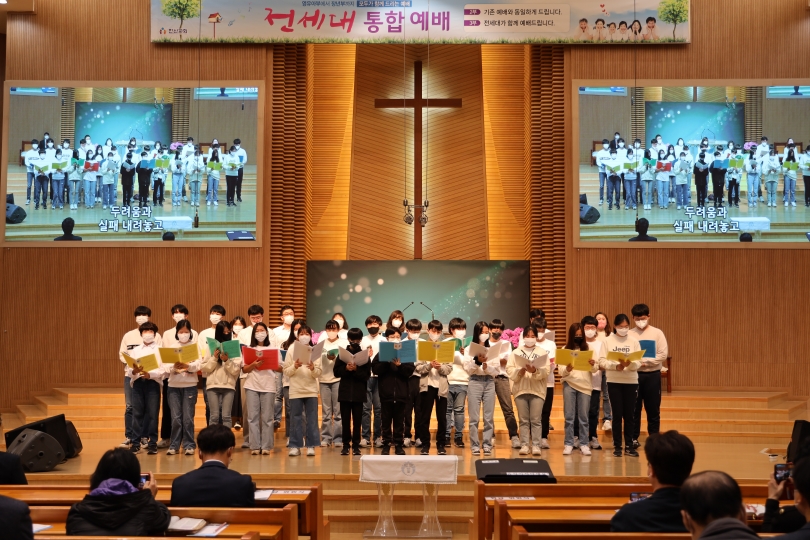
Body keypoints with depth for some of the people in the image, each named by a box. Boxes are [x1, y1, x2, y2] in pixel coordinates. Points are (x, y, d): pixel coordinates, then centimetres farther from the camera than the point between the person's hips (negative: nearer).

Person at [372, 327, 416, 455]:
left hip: (401, 392, 1)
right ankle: (386, 444, 13)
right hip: (386, 392, -1)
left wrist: (399, 365, -18)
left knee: (399, 420, 7)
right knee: (386, 419, 6)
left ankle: (399, 445, 14)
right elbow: (375, 369, -7)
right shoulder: (381, 353, 4)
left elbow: (410, 371, -2)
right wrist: (387, 362, -18)